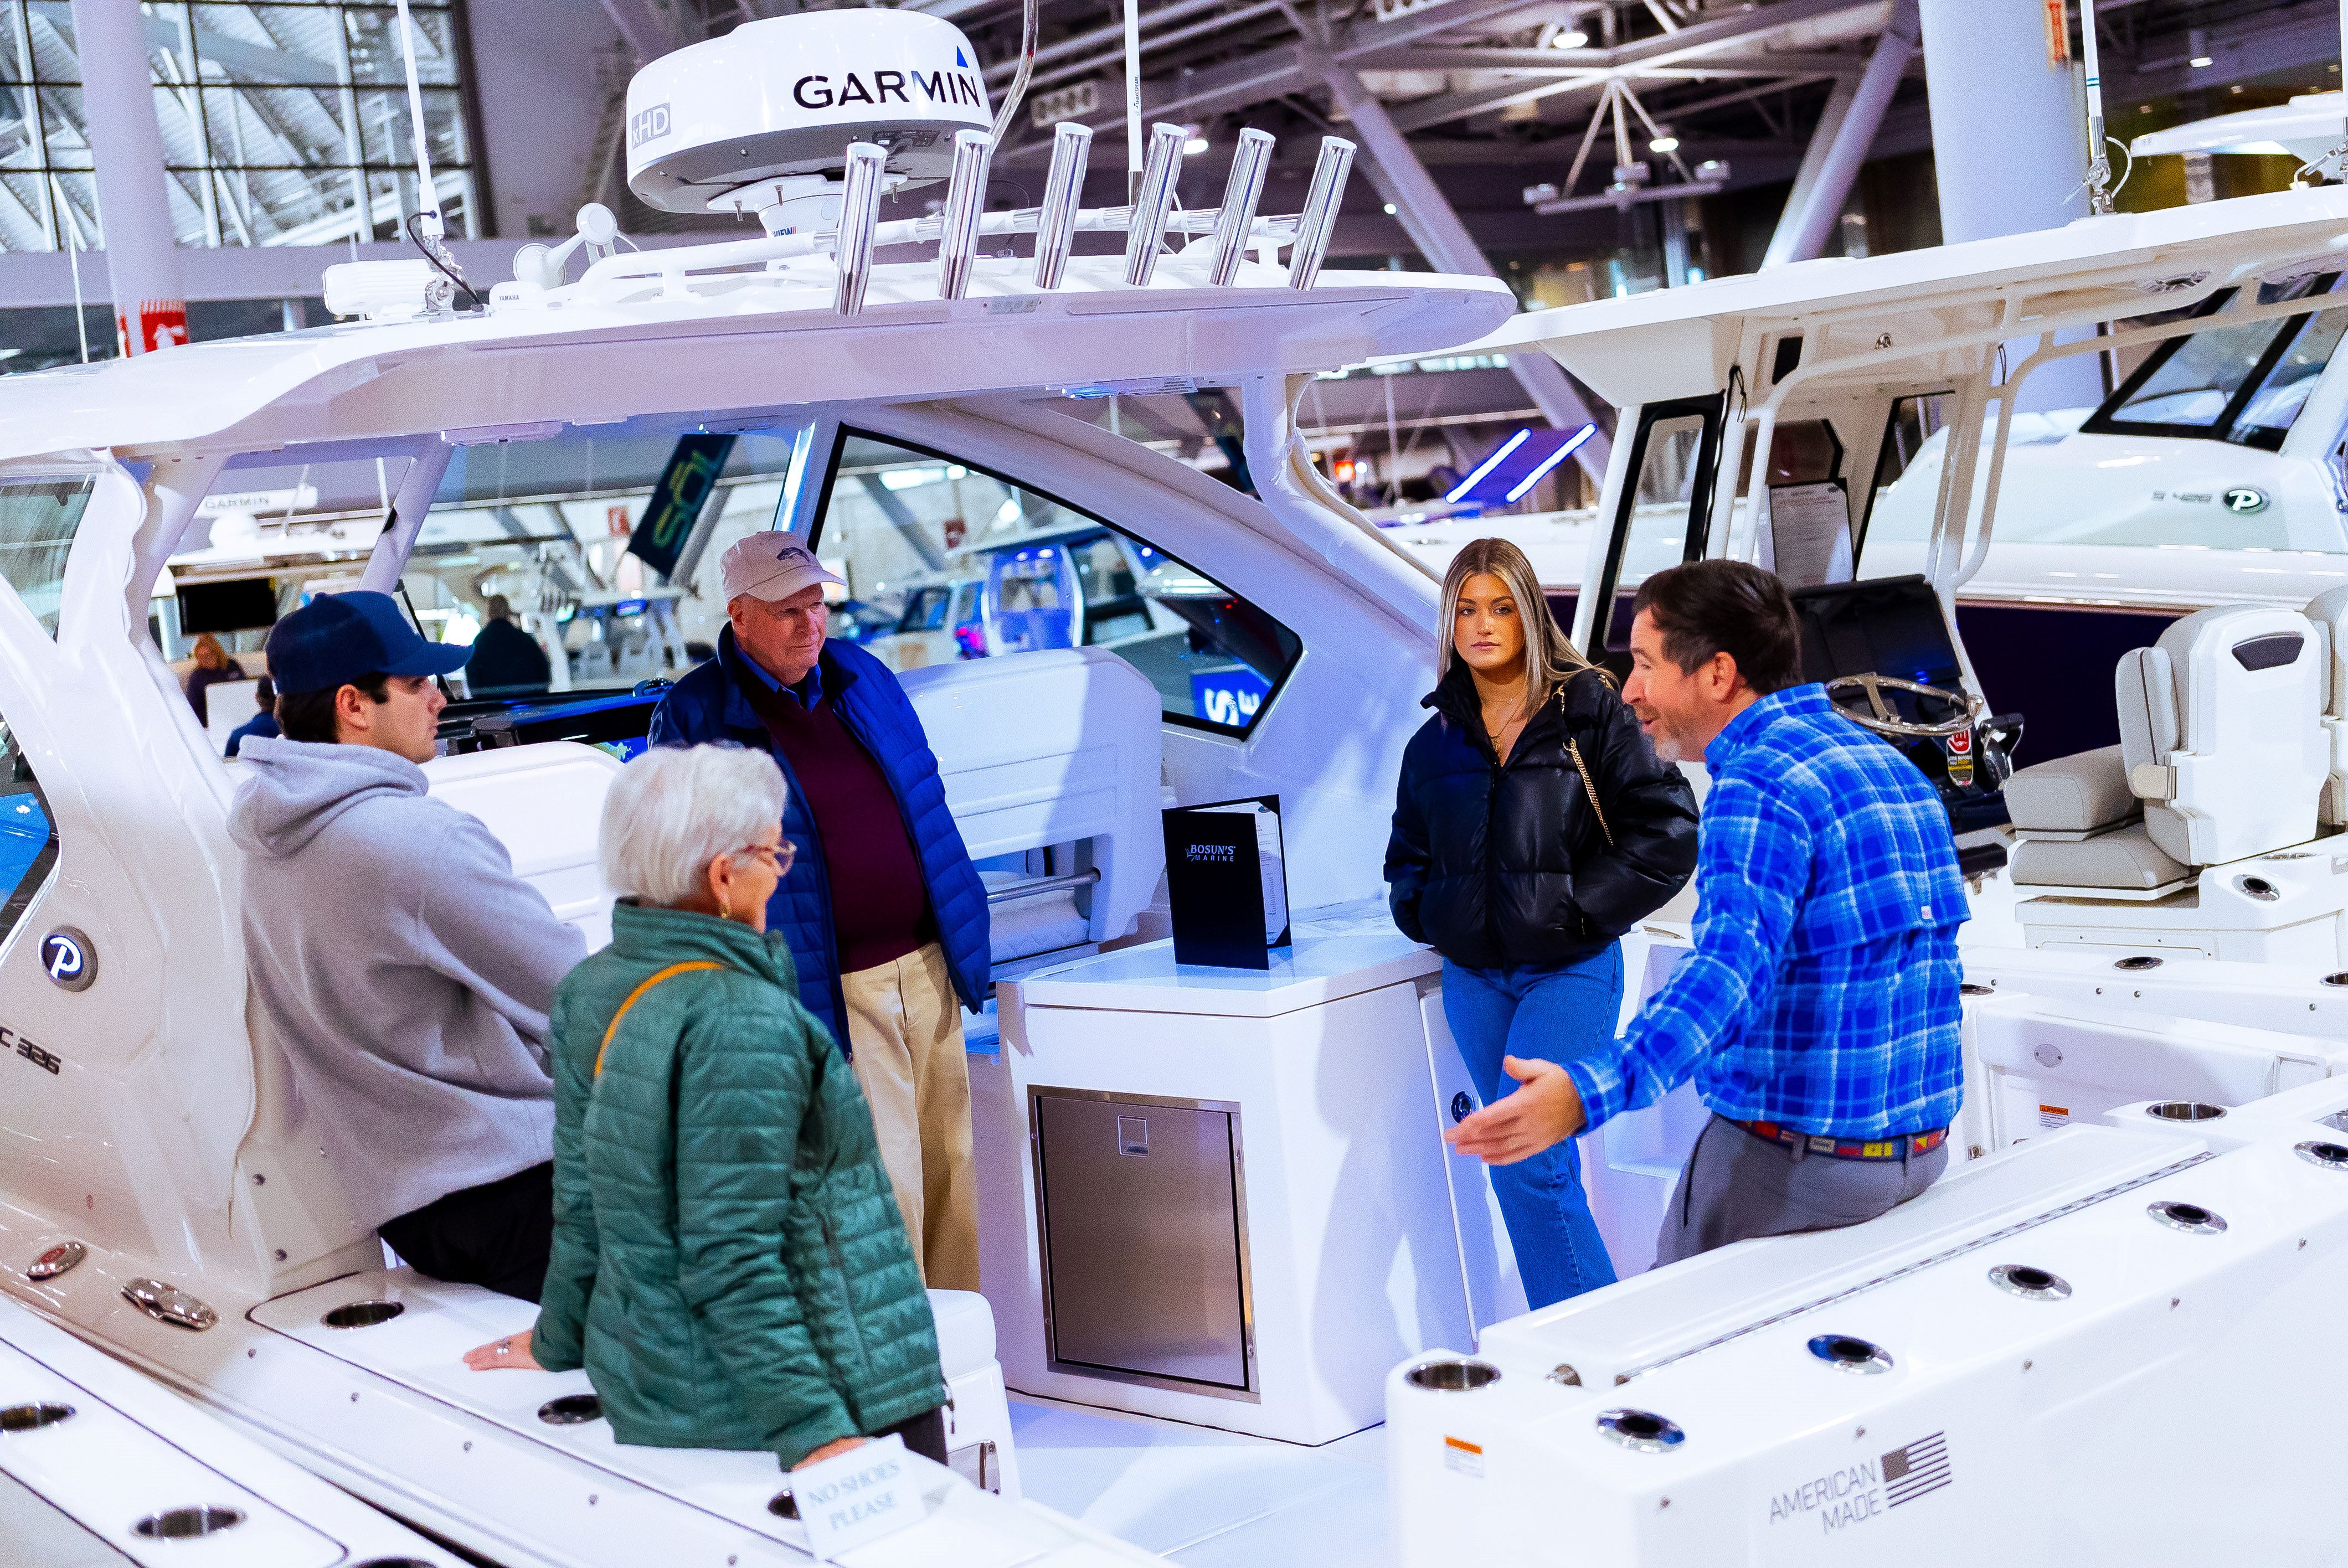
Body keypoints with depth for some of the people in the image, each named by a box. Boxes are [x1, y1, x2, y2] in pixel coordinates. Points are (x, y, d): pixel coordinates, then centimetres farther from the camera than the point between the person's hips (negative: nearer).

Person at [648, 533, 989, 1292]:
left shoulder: (864, 678, 11)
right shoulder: (693, 719, -6)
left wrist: (962, 937, 18)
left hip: (927, 967, 6)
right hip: (830, 991, -6)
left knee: (950, 1163, 12)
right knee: (881, 1185, -3)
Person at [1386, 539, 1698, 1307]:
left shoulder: (1588, 710, -3)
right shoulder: (1438, 739, 11)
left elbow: (1668, 828, -7)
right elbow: (1409, 852, 25)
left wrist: (1580, 906, -11)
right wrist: (1422, 913, 6)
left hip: (1570, 970, -5)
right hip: (1473, 977, 5)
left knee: (1525, 1159, -16)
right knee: (1545, 1172, 11)